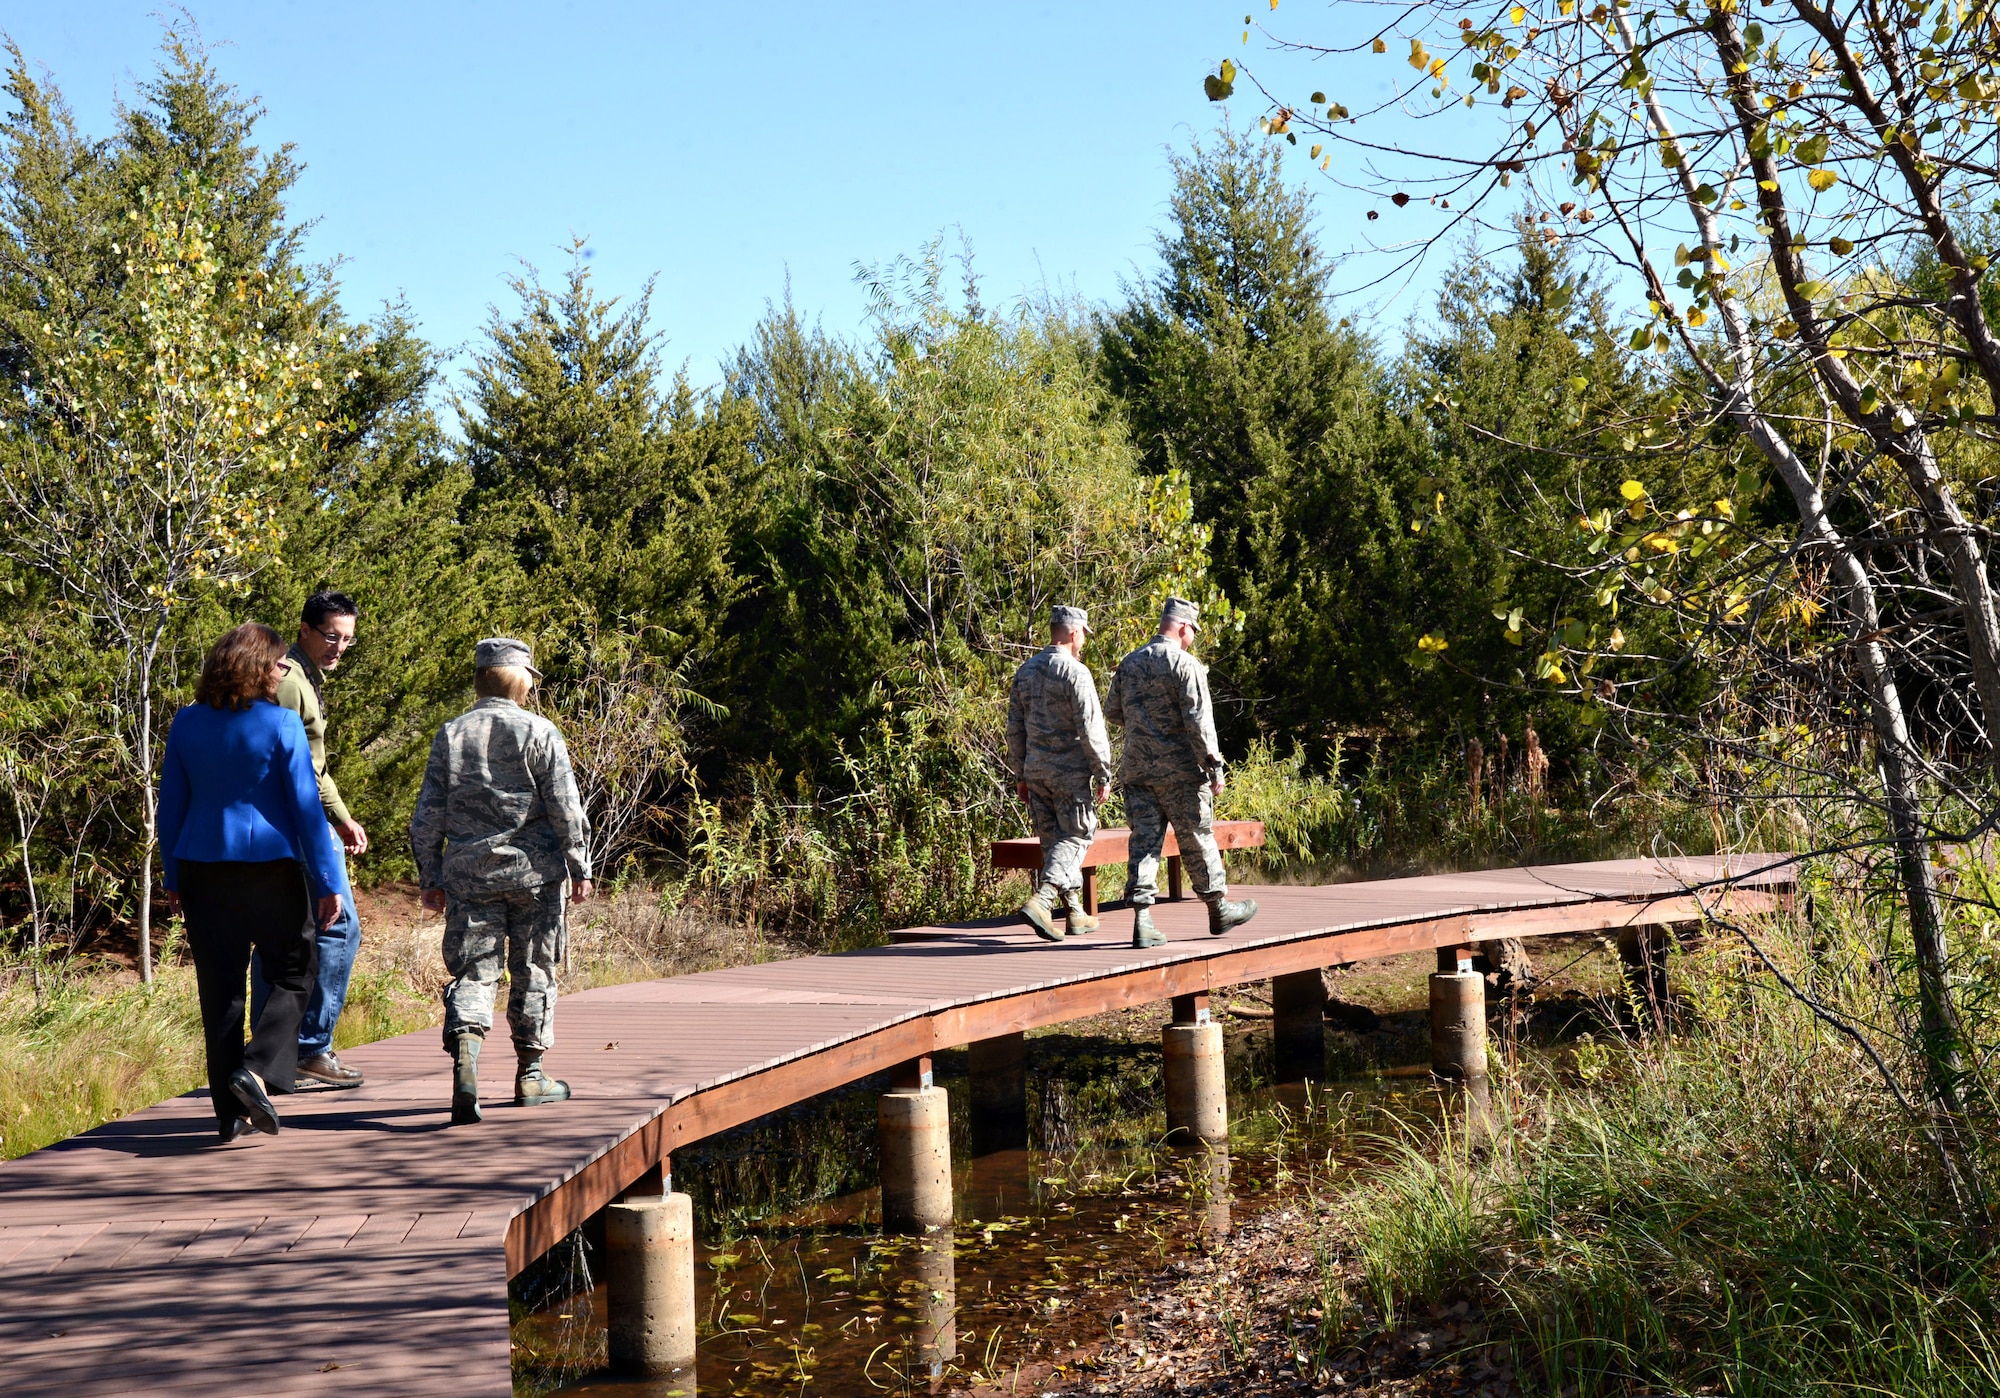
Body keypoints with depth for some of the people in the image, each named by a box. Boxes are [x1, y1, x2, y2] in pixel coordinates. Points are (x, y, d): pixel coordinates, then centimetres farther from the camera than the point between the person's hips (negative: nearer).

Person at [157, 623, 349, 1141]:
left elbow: (170, 806, 8)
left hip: (202, 870, 4)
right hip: (271, 866, -4)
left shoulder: (187, 723, 4)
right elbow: (306, 808, -9)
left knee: (218, 990, 8)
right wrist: (328, 881, -6)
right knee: (292, 977, 11)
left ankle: (230, 1115, 10)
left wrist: (173, 878, 17)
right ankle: (257, 1070, -10)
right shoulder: (281, 724, -8)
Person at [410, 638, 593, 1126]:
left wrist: (431, 879, 13)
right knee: (533, 972, 10)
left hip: (469, 874, 2)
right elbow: (566, 808, -6)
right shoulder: (539, 732, -4)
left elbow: (428, 816, 6)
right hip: (533, 871, -2)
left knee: (472, 971, 2)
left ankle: (464, 1054, -22)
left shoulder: (450, 735, 6)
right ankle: (530, 1075, 17)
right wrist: (580, 867, 3)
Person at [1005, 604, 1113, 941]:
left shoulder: (1025, 672, 9)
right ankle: (1041, 900, -18)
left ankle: (1074, 912, 18)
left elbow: (1014, 728, 13)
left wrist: (1020, 774, 19)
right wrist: (1103, 774, -9)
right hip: (1070, 771, -7)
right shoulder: (1075, 673, -13)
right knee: (1076, 837, -1)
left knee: (1052, 839, 12)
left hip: (1035, 770, 7)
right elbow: (1091, 729, -16)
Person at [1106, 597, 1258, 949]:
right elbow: (1199, 721, -16)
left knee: (1144, 841, 5)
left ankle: (1142, 920, -2)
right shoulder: (1185, 665, -11)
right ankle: (1219, 909, 20)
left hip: (1137, 771, 5)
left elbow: (1114, 712, 17)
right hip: (1179, 771, -5)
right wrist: (1214, 767, -12)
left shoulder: (1129, 664, 9)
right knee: (1197, 840, 7)